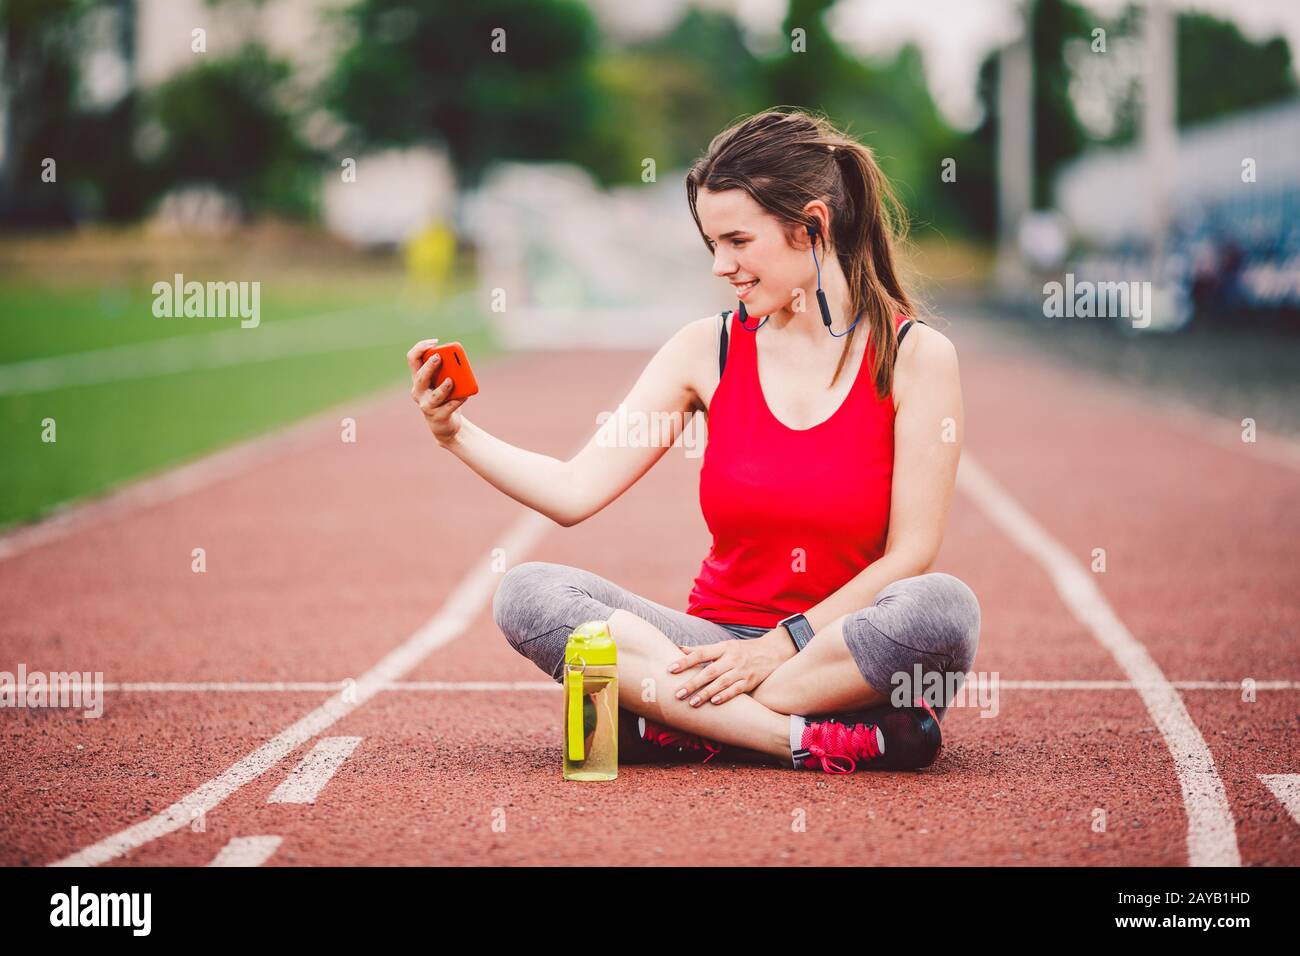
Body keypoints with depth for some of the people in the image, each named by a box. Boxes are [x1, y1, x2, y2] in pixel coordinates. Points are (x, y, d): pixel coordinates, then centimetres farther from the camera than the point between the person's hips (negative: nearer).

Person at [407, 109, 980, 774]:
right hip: (720, 640, 3)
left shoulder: (915, 355, -4)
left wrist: (780, 645, -14)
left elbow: (910, 554, -8)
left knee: (944, 606, -36)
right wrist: (454, 432, -13)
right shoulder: (709, 350, 4)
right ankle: (816, 739, -28)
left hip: (851, 654, -3)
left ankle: (673, 727, -25)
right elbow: (575, 492, -1)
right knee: (528, 593, -19)